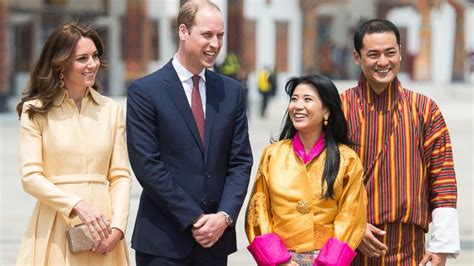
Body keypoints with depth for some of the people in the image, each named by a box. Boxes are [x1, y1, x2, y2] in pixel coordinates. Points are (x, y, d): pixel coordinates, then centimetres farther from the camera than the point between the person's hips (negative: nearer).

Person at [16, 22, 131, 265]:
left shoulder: (112, 110, 8)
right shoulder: (36, 111, 1)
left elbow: (121, 176, 5)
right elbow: (30, 177, -6)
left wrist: (117, 227, -10)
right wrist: (79, 206, -18)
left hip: (101, 227, 2)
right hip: (55, 229, -2)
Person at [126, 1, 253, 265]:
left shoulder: (232, 91, 10)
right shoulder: (145, 91, -4)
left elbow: (240, 161, 8)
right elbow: (147, 166, -9)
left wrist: (225, 216, -7)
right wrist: (194, 219, -12)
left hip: (216, 236, 4)